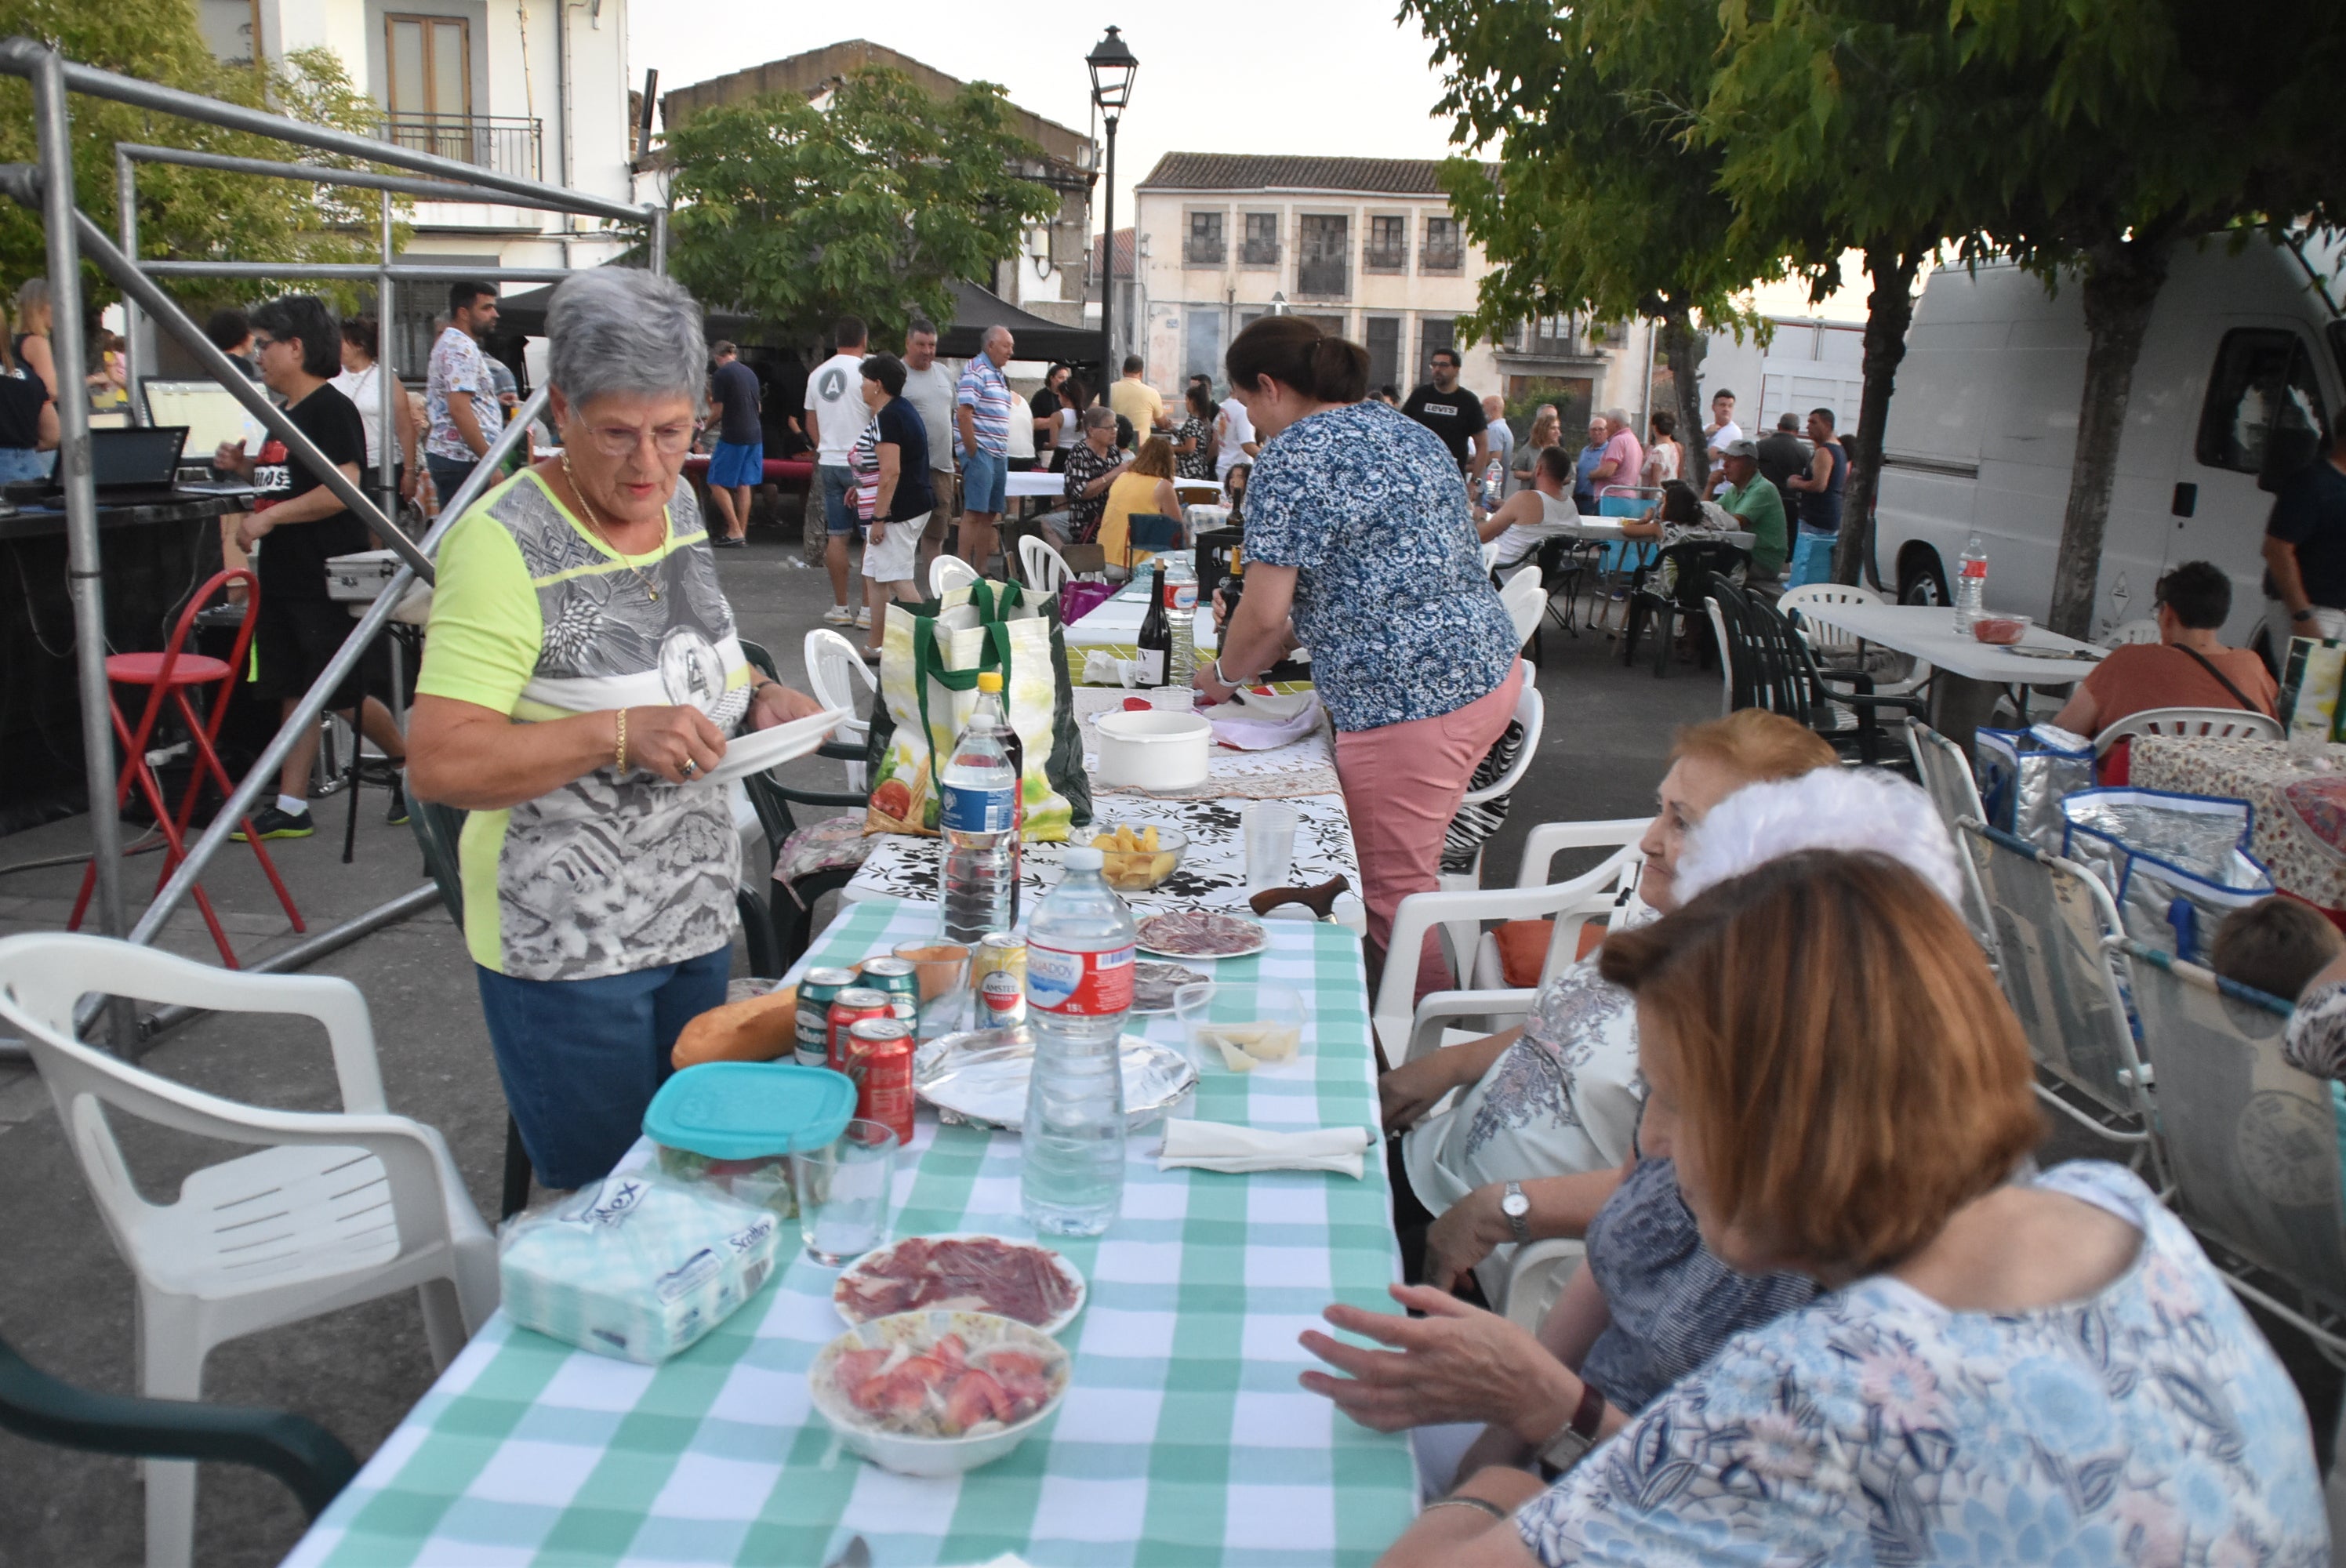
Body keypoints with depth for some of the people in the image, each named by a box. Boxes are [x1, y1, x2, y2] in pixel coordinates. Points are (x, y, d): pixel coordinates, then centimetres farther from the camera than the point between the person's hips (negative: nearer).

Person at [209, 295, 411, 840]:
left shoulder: (332, 409, -13)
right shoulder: (287, 414, 16)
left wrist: (269, 517, -21)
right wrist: (246, 467, 10)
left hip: (328, 580, -9)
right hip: (284, 577, 9)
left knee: (344, 696, -2)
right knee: (294, 694, 9)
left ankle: (410, 764, 20)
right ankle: (291, 808, 12)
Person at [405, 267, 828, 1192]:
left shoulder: (678, 506, 4)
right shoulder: (507, 542, -19)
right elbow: (440, 763, -25)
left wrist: (756, 699, -1)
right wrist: (618, 734, -33)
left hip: (697, 921, 7)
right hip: (567, 949, -7)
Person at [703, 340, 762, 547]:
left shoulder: (721, 374, -9)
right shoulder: (750, 373, 12)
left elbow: (717, 411, -10)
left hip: (733, 436, -7)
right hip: (755, 434, 7)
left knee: (717, 483, 1)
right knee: (744, 485, 8)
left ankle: (735, 532, -6)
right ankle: (742, 534, 8)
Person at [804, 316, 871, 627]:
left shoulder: (817, 374, 10)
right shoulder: (865, 371, -10)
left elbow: (810, 423, 17)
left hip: (828, 462, 6)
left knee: (836, 536, 8)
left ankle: (840, 607, 10)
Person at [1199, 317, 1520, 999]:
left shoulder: (1292, 456, -11)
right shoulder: (1405, 429, 17)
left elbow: (1265, 614, -13)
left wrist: (1223, 674, 8)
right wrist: (1276, 648, 26)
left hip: (1410, 701, -10)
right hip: (1488, 669, 10)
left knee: (1391, 892, 3)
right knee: (1406, 871, 21)